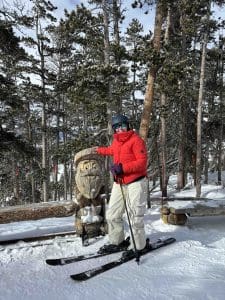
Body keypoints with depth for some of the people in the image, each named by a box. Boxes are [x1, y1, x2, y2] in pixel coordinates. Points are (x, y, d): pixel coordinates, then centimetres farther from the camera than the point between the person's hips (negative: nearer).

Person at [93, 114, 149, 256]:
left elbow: (142, 162, -17)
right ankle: (117, 242, 23)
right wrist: (99, 150, 53)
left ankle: (138, 246, 10)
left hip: (135, 182, -7)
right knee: (112, 215, 8)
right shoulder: (116, 141, 13)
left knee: (135, 216, -6)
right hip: (119, 183, 7)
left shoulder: (136, 140, -9)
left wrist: (122, 168, -22)